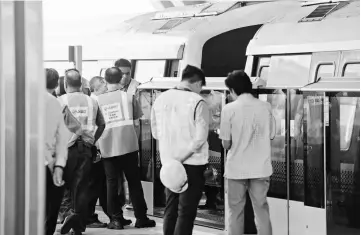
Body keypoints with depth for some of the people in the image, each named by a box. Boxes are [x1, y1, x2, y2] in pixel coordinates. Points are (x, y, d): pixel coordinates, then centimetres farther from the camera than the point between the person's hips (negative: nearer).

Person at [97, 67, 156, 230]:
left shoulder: (98, 99, 0)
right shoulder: (128, 96, -1)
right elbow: (137, 116, 13)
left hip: (107, 147, 0)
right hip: (128, 145, 0)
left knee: (112, 183, 6)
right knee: (134, 182, 8)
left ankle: (115, 219, 5)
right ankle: (141, 218, 11)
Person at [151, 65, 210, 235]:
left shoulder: (161, 99, 2)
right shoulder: (197, 102, -14)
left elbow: (155, 132, 11)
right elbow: (200, 138, -17)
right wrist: (182, 158, -13)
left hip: (167, 162, 5)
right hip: (191, 163, -5)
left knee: (170, 208, 16)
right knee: (186, 212, 1)